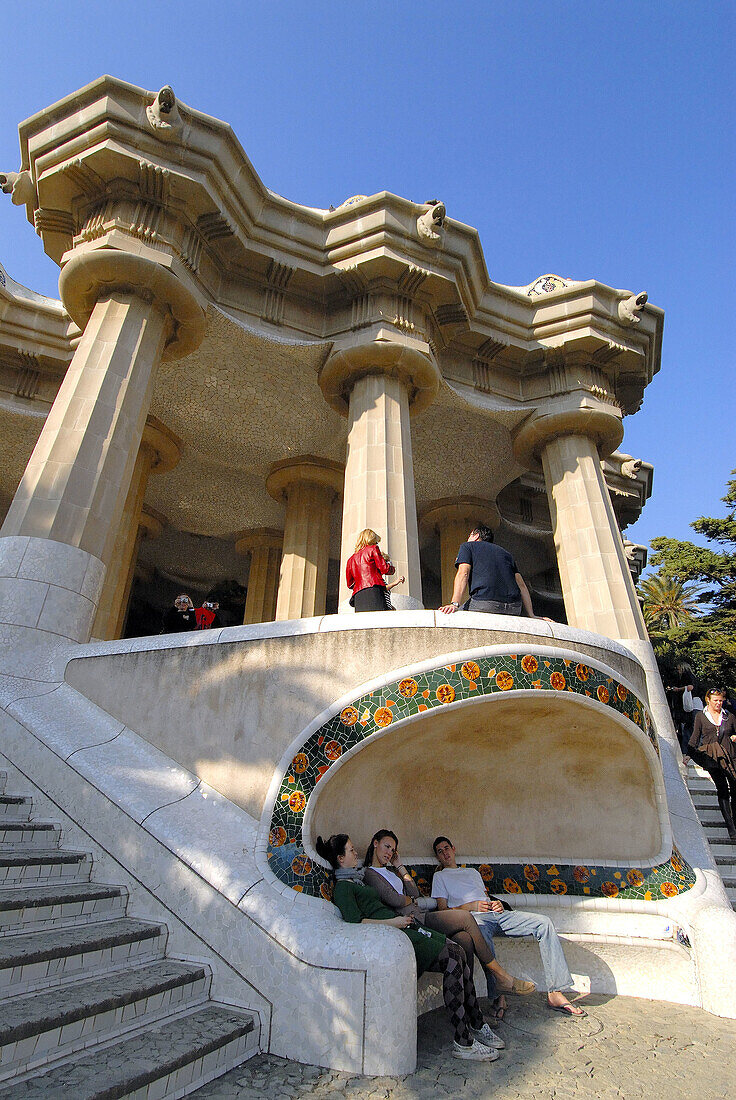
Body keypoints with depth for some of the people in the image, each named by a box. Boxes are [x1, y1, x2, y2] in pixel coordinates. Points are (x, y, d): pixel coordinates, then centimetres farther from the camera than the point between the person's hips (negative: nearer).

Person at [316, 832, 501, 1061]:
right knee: (452, 960, -20)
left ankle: (477, 1024, 0)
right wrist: (393, 922, -14)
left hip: (403, 927, 9)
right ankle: (463, 1042, -12)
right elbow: (355, 922, -17)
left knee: (457, 951, -8)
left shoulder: (359, 878, 26)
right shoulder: (342, 887, -4)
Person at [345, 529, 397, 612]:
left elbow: (350, 584, 28)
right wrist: (392, 568, 23)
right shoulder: (373, 549, 10)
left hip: (357, 596, 6)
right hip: (373, 589, -5)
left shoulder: (351, 559, 26)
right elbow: (384, 569, 2)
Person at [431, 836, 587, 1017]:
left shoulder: (472, 871, 35)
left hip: (496, 913, 5)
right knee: (481, 934, -43)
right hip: (473, 917, -5)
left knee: (544, 923, -15)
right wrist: (472, 905, -5)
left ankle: (555, 993, -16)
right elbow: (443, 910, 7)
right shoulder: (439, 876, 19)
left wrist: (497, 903, 6)